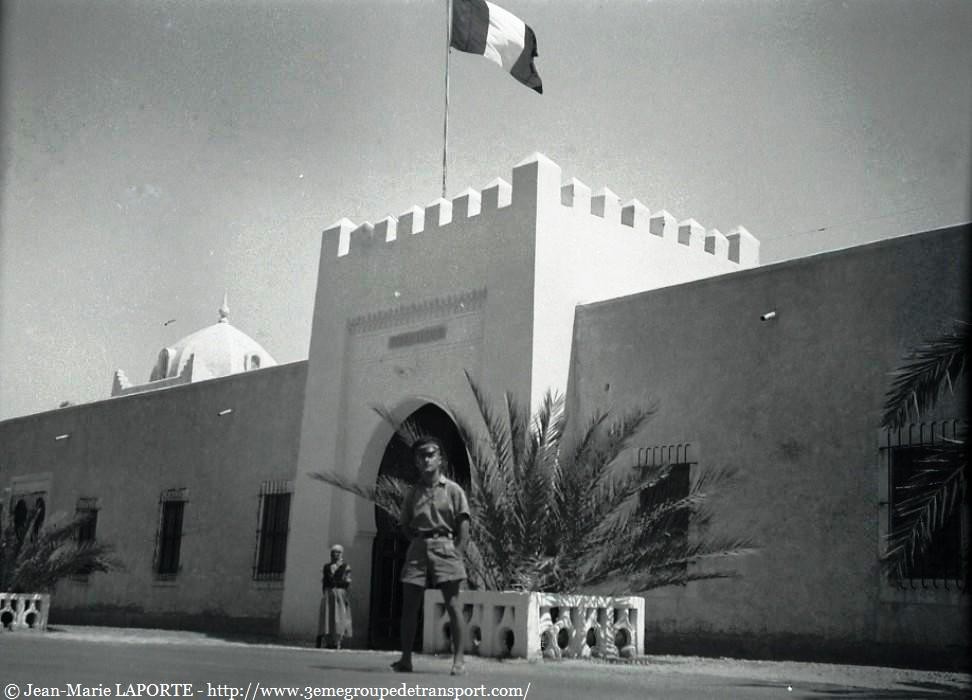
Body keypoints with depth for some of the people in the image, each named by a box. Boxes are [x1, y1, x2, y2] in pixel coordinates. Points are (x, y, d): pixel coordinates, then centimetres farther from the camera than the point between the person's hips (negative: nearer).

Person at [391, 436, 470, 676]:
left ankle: (458, 660, -5)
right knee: (409, 605, 2)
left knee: (452, 605, -6)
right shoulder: (413, 493, 13)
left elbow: (463, 524, -2)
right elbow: (405, 525, 15)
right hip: (418, 549, 4)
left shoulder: (453, 490, 2)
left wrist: (456, 553, -10)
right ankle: (406, 658, 10)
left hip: (444, 547, -4)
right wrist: (418, 541, 1)